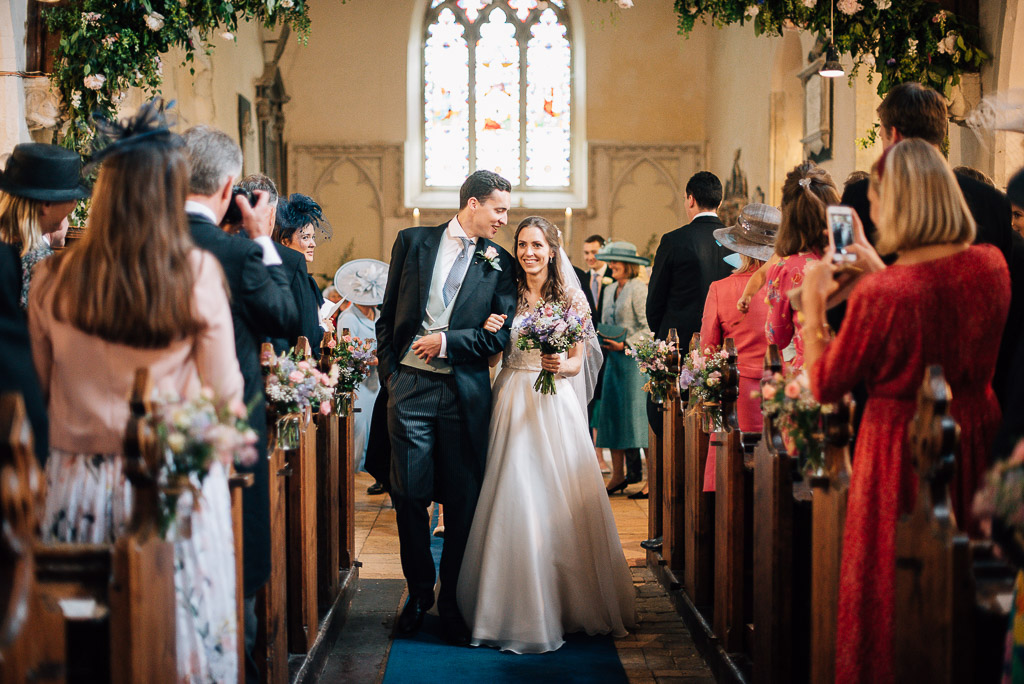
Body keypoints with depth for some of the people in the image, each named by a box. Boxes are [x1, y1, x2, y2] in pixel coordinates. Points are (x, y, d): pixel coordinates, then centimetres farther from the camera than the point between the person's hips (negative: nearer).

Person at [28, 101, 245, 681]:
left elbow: (42, 383, 7)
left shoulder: (54, 279, -5)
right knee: (183, 634, 7)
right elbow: (223, 392, -4)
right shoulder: (198, 274, -11)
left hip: (79, 485, 2)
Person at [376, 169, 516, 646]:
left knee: (462, 500, 3)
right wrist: (389, 369, 5)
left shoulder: (500, 262, 7)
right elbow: (389, 312, 11)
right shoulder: (413, 241, 8)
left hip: (465, 392, 0)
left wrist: (448, 341, -9)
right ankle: (419, 592, 21)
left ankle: (452, 602, 16)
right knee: (409, 496, 2)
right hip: (410, 387, 0)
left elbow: (499, 335, 2)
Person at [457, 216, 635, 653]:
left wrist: (562, 366, -19)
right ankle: (520, 609, 3)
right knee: (514, 500, -5)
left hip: (555, 402, -1)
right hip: (512, 400, 1)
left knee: (562, 503, -2)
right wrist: (489, 332, -10)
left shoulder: (572, 297, 4)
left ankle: (572, 601, 14)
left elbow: (579, 359, 2)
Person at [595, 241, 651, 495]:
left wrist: (624, 344, -15)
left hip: (634, 358, -8)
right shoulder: (610, 290, 16)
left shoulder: (639, 289, -7)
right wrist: (601, 343, 6)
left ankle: (639, 470, -5)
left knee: (634, 412, -9)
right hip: (613, 359, 8)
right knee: (612, 414, 4)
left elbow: (648, 327, -11)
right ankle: (617, 475, 8)